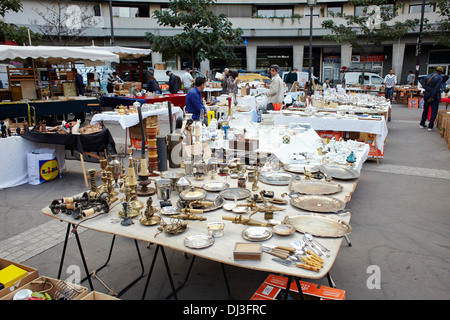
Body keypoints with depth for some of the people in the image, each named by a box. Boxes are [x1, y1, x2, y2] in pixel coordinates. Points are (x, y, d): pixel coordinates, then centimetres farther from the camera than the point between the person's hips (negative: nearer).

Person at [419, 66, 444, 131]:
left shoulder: (427, 76, 2)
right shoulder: (440, 78, -11)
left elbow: (423, 85, -9)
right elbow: (436, 88, -17)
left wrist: (431, 90, -12)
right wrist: (432, 97, -17)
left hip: (427, 96, 4)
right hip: (435, 96, -4)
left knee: (425, 110, 17)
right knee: (434, 111, 2)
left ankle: (422, 124, 23)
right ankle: (430, 126, -2)